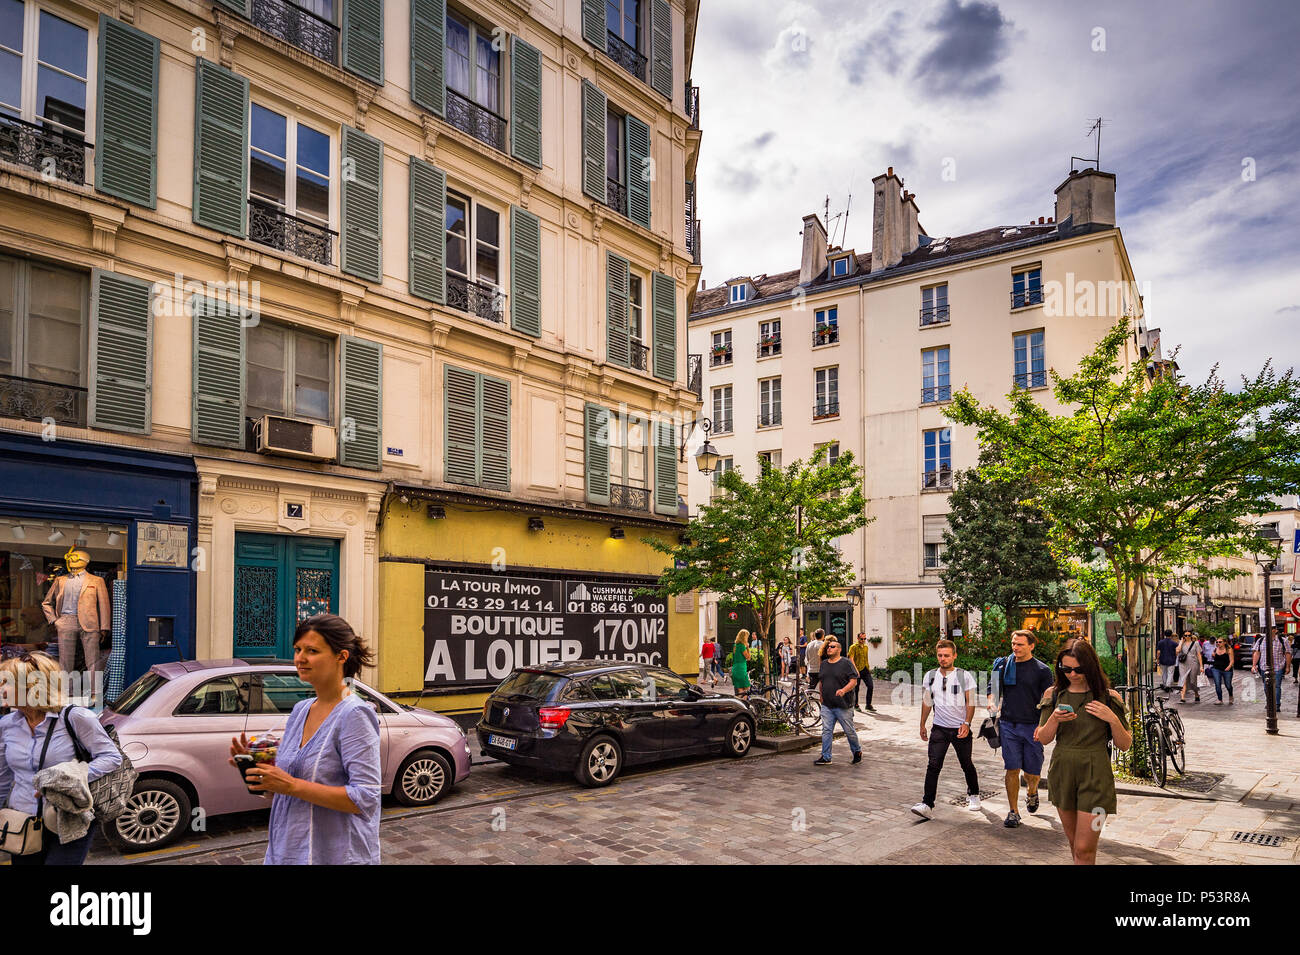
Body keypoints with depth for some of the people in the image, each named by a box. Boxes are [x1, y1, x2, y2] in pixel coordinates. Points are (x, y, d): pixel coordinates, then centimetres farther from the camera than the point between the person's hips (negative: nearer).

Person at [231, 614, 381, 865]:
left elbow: (365, 799, -24)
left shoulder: (354, 715, -18)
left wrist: (291, 785, -24)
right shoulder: (300, 710, 6)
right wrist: (256, 765, -3)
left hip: (337, 855, -7)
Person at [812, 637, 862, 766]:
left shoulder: (846, 663, -5)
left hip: (843, 706, -5)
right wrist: (822, 695, 16)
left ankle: (857, 751, 28)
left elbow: (854, 681, -11)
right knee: (826, 731, 1)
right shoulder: (823, 664, 13)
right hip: (826, 705, 5)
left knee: (849, 731, 5)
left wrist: (844, 690, -26)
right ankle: (825, 757, 6)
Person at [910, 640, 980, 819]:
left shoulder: (965, 676, -4)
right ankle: (927, 804, -12)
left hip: (961, 729, -1)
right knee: (933, 765, -10)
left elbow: (970, 703, -2)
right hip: (940, 728, 2)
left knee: (967, 764, 12)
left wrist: (966, 724, -14)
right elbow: (926, 703, 14)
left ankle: (973, 794, 39)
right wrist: (922, 725, 15)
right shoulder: (930, 676, 5)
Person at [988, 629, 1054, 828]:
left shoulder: (1042, 670, -1)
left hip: (1033, 726, -1)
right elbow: (993, 688, 18)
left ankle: (1031, 792, 40)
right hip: (1008, 725, 1)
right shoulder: (1003, 665, 6)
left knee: (1032, 772, 6)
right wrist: (992, 702, -4)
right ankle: (1014, 812, 8)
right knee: (1012, 770, -2)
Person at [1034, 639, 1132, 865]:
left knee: (1084, 849, -7)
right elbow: (1043, 739, 2)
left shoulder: (1108, 697, -3)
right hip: (1062, 771, 3)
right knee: (1074, 842, 16)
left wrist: (1113, 720, -17)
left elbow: (1125, 744, 0)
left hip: (1095, 773, -3)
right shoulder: (1054, 695, 3)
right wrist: (1054, 719, -16)